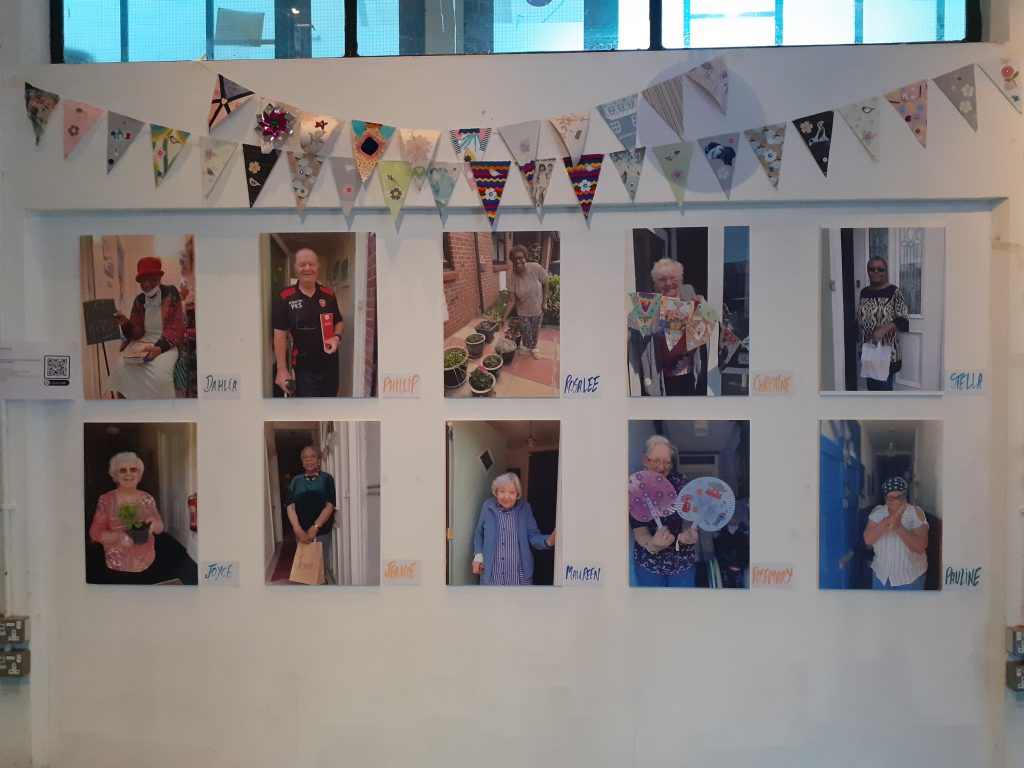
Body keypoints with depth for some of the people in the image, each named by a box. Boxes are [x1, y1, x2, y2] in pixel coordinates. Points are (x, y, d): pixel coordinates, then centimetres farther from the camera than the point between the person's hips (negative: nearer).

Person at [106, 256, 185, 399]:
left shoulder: (171, 294, -3)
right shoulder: (139, 300, 10)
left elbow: (176, 327, -8)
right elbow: (137, 333, 8)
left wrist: (160, 347, -24)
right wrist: (126, 324, -16)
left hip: (166, 344, -4)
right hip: (143, 343, 5)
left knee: (158, 374, -33)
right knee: (122, 368, -23)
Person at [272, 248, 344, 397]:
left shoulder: (329, 295, 3)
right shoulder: (285, 298, -8)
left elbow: (339, 322, 14)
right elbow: (280, 335, -8)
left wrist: (337, 337, -9)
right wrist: (282, 369, -11)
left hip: (330, 364, 4)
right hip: (303, 367, -3)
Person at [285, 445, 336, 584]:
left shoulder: (326, 479, 1)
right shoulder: (296, 480, 8)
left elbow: (329, 505, -7)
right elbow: (290, 506, 0)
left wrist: (315, 528, -17)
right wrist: (297, 529, -15)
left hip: (322, 531, -3)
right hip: (301, 532, 3)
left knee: (323, 564, 0)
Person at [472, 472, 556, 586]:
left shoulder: (525, 508, 1)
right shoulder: (487, 507, 2)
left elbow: (533, 536, -1)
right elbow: (478, 534, 15)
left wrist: (549, 541, -21)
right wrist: (478, 554, 1)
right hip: (492, 575, 1)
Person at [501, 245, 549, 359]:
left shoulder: (536, 268, -27)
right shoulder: (512, 278, -25)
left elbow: (545, 284, -10)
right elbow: (511, 301, -19)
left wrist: (544, 302, -9)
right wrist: (505, 317, -23)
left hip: (537, 308, 0)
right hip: (523, 311, 0)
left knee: (535, 330, 20)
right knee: (525, 332, 17)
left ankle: (533, 347, 46)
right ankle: (526, 346, 47)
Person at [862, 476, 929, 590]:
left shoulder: (916, 513, -14)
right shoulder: (877, 513, -6)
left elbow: (920, 547, -24)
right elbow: (868, 539, -20)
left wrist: (899, 527, -37)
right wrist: (887, 521, -33)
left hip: (910, 576, -3)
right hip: (881, 574, 3)